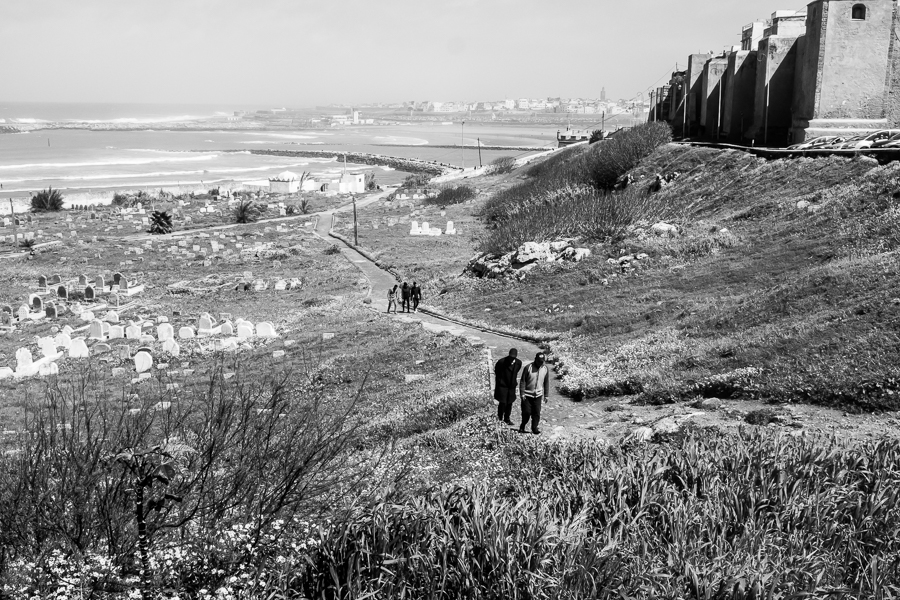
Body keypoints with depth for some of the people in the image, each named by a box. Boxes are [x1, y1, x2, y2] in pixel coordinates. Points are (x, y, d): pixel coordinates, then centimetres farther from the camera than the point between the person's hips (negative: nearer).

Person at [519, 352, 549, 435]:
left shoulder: (545, 369, -1)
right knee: (526, 412, 0)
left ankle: (534, 428, 13)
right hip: (527, 395, -3)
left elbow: (546, 382, 8)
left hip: (538, 395, 3)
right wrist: (522, 393, -11)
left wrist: (546, 395, 8)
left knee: (536, 413, 0)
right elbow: (523, 381, -9)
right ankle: (522, 427, 21)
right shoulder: (528, 367, -13)